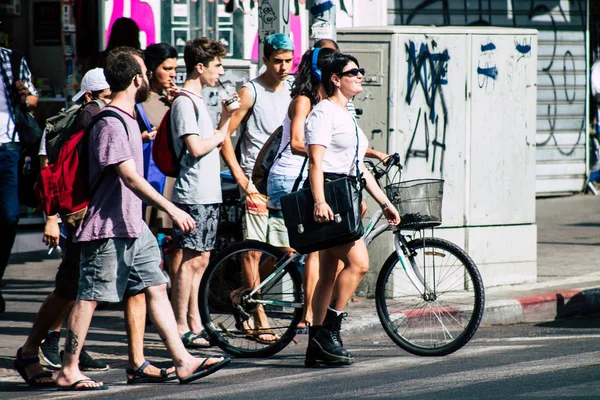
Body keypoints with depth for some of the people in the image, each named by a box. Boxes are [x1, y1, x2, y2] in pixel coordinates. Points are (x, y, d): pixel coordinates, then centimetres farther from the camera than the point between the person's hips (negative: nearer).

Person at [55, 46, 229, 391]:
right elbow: (131, 178, -24)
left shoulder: (128, 120, 14)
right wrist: (172, 210, -26)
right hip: (108, 231, -10)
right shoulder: (110, 124, -17)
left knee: (156, 288, 6)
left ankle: (183, 361, 6)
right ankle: (69, 372, 1)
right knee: (90, 297, -4)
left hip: (134, 227, 10)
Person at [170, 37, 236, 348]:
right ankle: (181, 328, -4)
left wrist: (226, 117, 6)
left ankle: (195, 326, 15)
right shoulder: (184, 102, -12)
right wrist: (221, 133, -4)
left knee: (200, 260, 11)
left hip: (208, 194, 10)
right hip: (193, 194, -10)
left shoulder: (198, 100, 19)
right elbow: (196, 148, -20)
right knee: (191, 261, -7)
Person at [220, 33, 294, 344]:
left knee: (286, 250, 2)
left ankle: (244, 294, 23)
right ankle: (259, 321, -3)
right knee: (254, 250, -6)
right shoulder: (251, 92, -6)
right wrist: (243, 181, -13)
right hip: (257, 182, -6)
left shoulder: (291, 91, 12)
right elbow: (224, 135, -9)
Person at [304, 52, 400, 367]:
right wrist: (319, 202, -30)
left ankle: (318, 346, 9)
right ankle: (329, 331, -15)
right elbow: (316, 161, -18)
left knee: (328, 275, 8)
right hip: (329, 200, -10)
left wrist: (385, 203, 20)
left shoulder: (346, 116, 22)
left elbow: (359, 168, 25)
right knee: (358, 262, -20)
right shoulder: (324, 113, -8)